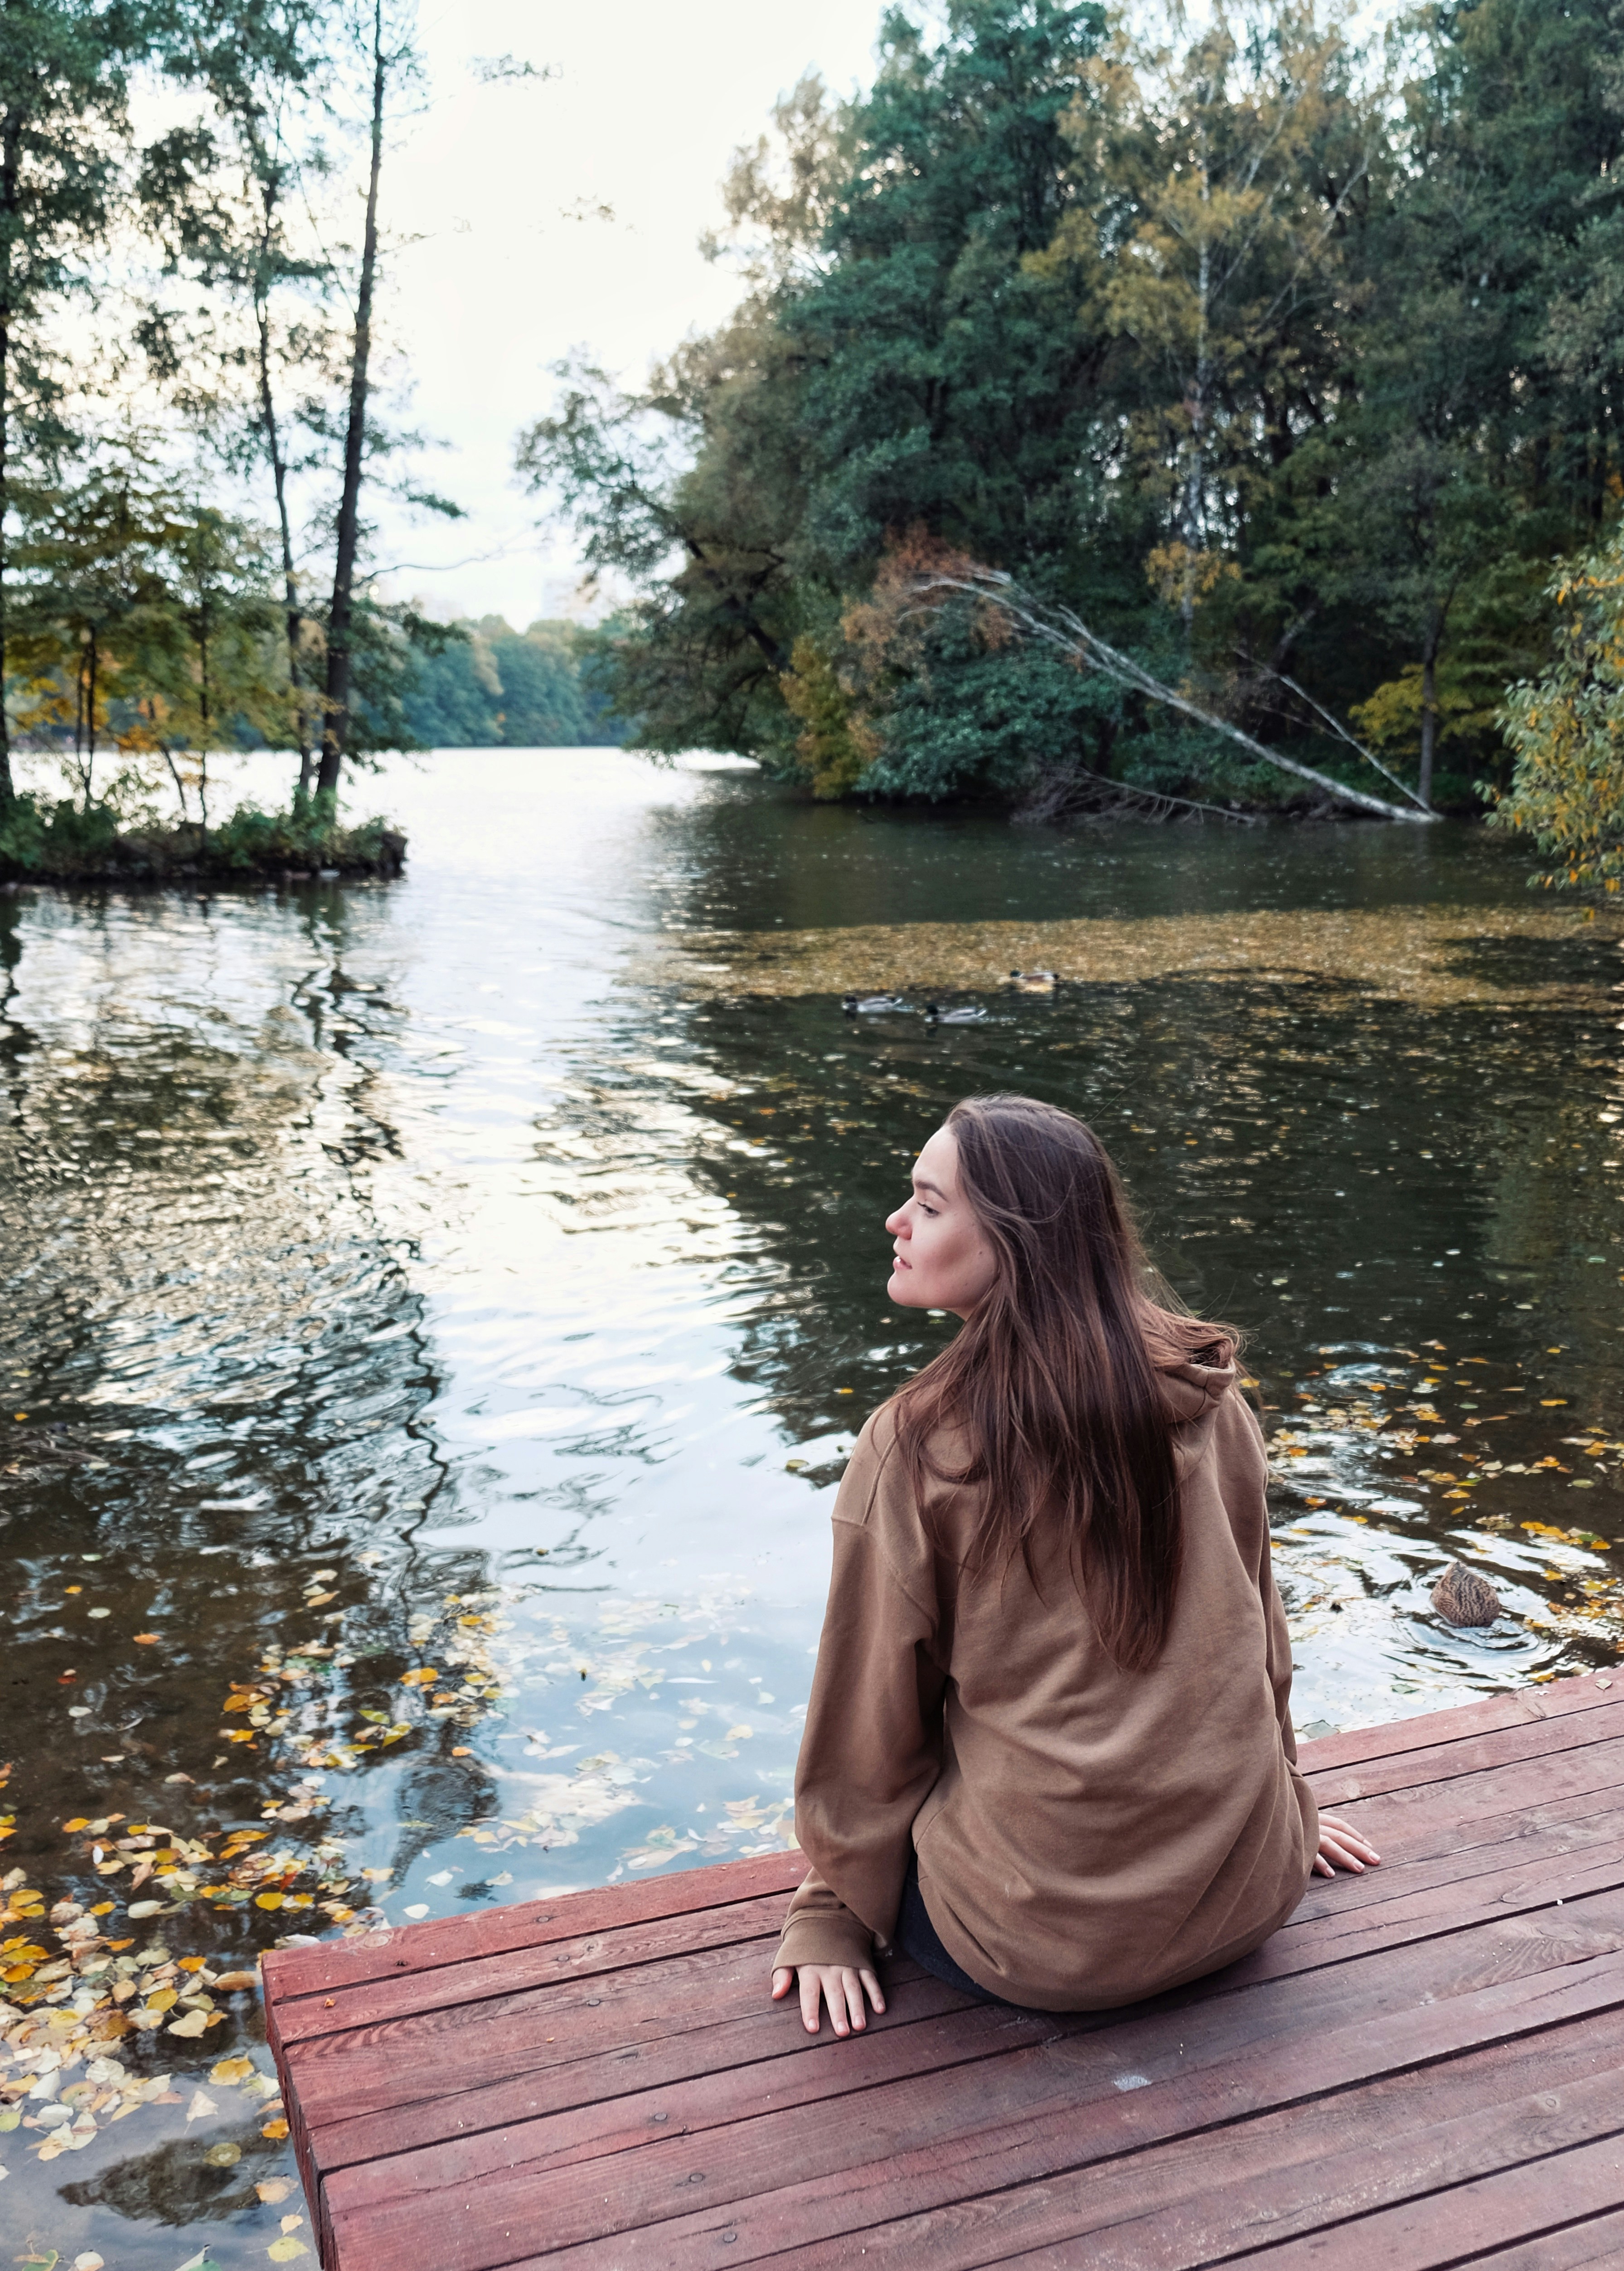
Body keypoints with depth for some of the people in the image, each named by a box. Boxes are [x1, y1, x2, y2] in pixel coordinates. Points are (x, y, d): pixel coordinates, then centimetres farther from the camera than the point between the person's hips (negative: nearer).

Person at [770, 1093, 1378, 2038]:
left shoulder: (916, 1449, -18)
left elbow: (871, 1711, -8)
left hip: (1039, 1945, -4)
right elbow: (1257, 1620, 9)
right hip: (1249, 1899, 4)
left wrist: (836, 1915, 7)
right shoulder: (1210, 1397, -5)